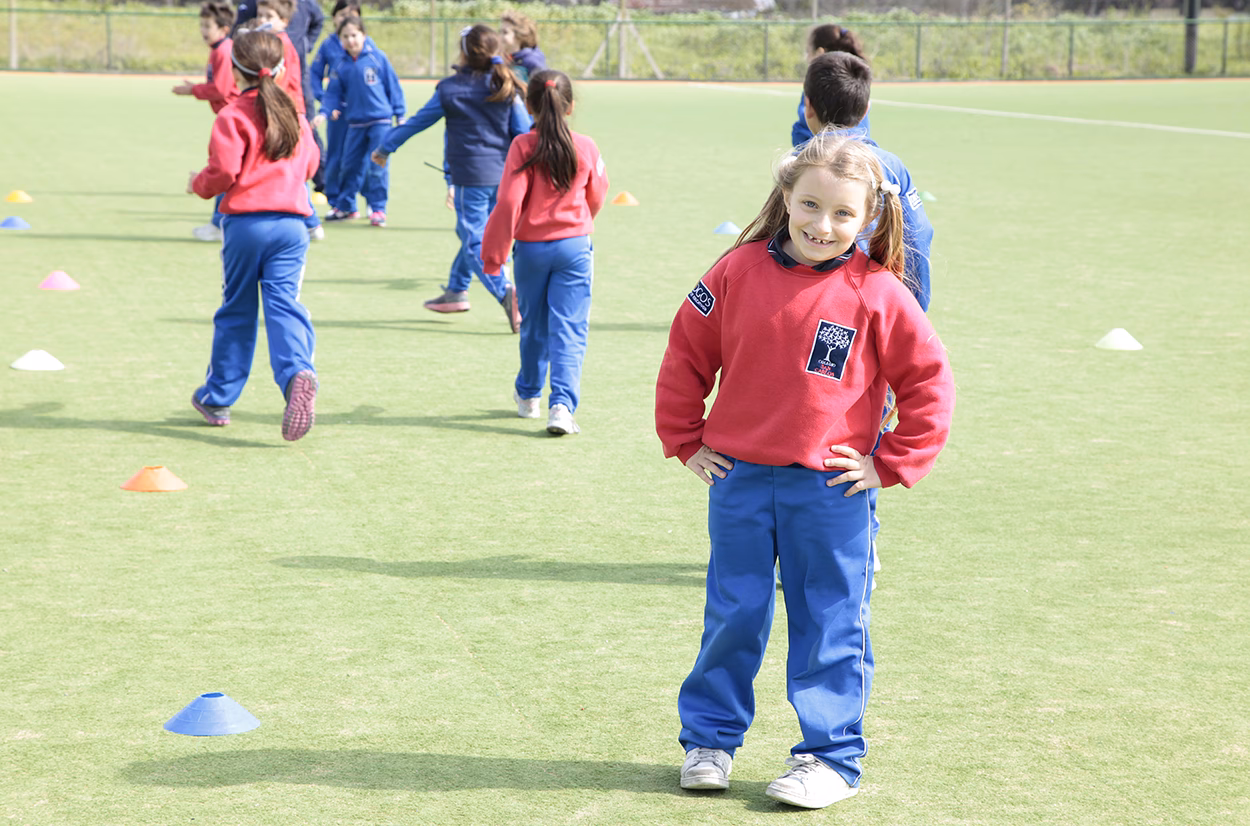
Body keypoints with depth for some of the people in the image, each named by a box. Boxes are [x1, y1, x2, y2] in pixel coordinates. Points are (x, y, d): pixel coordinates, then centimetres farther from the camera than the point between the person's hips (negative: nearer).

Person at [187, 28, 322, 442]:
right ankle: (298, 372, -32)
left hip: (244, 220, -3)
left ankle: (217, 398, 22)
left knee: (236, 310, 9)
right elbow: (310, 164, 19)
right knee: (283, 303, -3)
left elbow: (223, 171, -14)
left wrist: (198, 184, 6)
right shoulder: (295, 114, 10)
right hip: (291, 221, 3)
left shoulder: (233, 117, -7)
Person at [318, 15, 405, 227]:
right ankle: (345, 206, 25)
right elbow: (334, 92, 5)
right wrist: (325, 111, -11)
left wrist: (399, 113, -1)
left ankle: (378, 209, 4)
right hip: (355, 122, 4)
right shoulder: (342, 66, 3)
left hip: (380, 120, -4)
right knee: (351, 166, 11)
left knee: (378, 166, -5)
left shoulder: (377, 57, -6)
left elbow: (393, 85, -1)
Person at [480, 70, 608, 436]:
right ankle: (562, 405, -15)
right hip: (574, 247, 0)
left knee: (533, 326, 17)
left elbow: (509, 203, -16)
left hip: (530, 248, 0)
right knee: (568, 330, -2)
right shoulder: (586, 148, -4)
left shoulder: (523, 147, -11)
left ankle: (529, 395, 34)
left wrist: (493, 254, -9)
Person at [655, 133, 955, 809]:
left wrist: (890, 465, -3)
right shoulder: (739, 271, -2)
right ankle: (709, 741, 24)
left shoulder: (877, 294, -7)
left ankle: (829, 757, 15)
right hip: (738, 478, 2)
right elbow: (686, 354, 7)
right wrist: (686, 442, 7)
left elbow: (929, 382, -1)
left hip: (831, 487, -2)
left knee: (830, 624, 5)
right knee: (732, 615, 11)